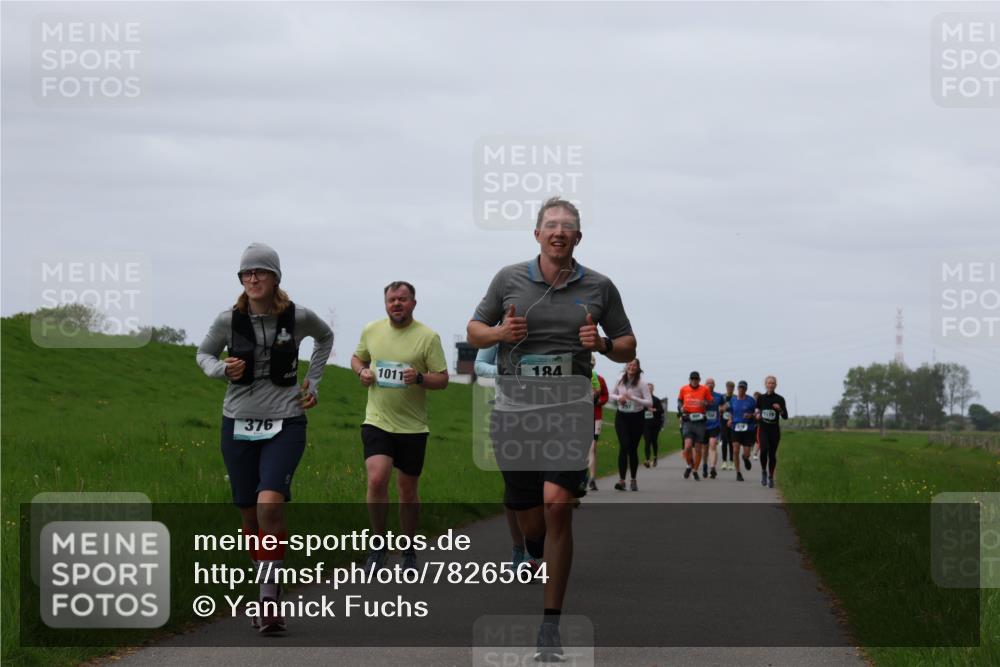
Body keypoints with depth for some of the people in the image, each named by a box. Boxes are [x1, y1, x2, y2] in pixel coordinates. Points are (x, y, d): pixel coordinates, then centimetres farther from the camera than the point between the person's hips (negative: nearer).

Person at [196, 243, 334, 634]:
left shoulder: (297, 318, -4)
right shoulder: (230, 320, -3)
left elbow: (325, 338, 19)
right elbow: (203, 354, 14)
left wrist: (313, 383, 11)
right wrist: (222, 369, -7)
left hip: (285, 425, -2)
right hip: (239, 425, 2)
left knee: (270, 505, -22)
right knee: (250, 514, 6)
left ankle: (269, 599, -18)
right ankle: (267, 592, 23)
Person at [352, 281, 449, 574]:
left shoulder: (428, 336, -5)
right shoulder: (371, 331, 4)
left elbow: (442, 379, -4)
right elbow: (357, 358, 21)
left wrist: (419, 378, -24)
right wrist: (361, 371, -2)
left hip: (412, 427, -1)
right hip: (377, 421, 1)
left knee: (408, 490, 8)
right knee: (376, 480, -17)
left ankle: (409, 551, 25)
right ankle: (378, 544, 0)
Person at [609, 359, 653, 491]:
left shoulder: (641, 383, -9)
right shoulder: (620, 381, 1)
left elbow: (649, 403, -13)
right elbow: (611, 395, 17)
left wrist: (633, 398, -24)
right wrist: (618, 398, -7)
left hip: (637, 418, -1)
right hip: (621, 417, 1)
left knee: (633, 449, 5)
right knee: (624, 446, -15)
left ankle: (633, 480, 21)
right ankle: (621, 480, -19)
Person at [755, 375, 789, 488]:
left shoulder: (780, 399, 1)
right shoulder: (760, 398, 6)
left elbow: (785, 417, 0)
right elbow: (757, 411, 22)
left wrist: (780, 409, -19)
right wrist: (757, 415, -1)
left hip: (775, 430, 0)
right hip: (763, 429, 0)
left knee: (772, 454, 4)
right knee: (764, 449, -22)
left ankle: (770, 477, 20)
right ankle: (763, 471, -1)